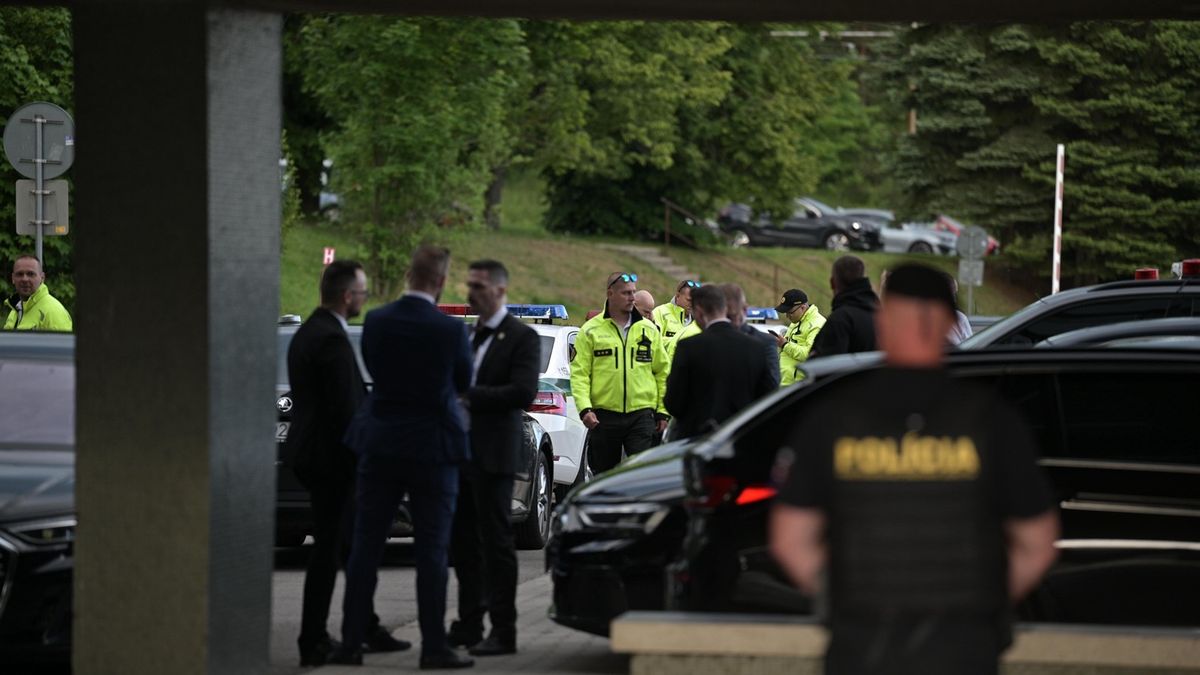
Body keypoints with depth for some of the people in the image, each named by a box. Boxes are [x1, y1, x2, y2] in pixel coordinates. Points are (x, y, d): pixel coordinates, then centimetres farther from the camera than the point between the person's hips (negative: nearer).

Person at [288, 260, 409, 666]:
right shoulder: (332, 340, -19)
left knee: (350, 544, 17)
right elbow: (344, 408, -22)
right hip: (331, 458, -10)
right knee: (329, 550, -4)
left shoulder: (307, 332, 13)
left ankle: (366, 629, 25)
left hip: (310, 451, 10)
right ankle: (313, 642, -1)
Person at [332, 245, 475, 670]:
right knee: (431, 551, 2)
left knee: (366, 547, 8)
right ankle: (434, 646, 2)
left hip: (380, 447, 3)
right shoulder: (450, 330, -13)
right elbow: (464, 383, 2)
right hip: (433, 450, -3)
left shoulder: (376, 322, -4)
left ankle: (350, 642, 9)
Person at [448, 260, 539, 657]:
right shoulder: (466, 335, 16)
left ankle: (503, 631, -1)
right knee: (463, 541, 11)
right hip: (461, 451, 7)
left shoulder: (521, 338, -7)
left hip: (493, 455, -7)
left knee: (495, 542, -5)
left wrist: (469, 396, -18)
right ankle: (469, 624, 19)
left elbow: (523, 393, -19)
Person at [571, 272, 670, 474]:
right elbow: (579, 373, -2)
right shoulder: (591, 330, 2)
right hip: (604, 416, 0)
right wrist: (584, 408, -14)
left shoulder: (649, 330, 8)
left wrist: (662, 411, 8)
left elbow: (662, 372, 13)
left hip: (642, 415, 1)